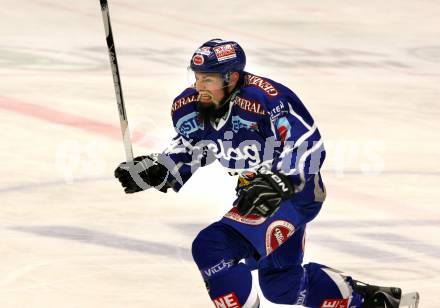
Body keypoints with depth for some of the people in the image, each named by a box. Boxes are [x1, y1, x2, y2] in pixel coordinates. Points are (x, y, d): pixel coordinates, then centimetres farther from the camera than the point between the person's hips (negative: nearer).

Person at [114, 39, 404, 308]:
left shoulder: (266, 100, -32)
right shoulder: (190, 106, -9)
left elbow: (309, 148, -31)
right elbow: (189, 148, 10)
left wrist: (277, 183, -43)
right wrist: (157, 171, -5)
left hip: (297, 193, -9)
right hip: (255, 192, 9)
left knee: (213, 247, -24)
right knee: (280, 284, 23)